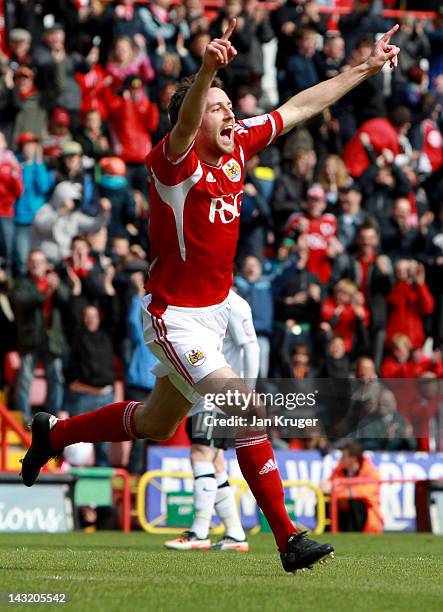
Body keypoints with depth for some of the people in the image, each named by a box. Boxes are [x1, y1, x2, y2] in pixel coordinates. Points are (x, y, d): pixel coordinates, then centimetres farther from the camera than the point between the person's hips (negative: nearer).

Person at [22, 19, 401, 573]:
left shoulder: (238, 146, 2)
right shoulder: (173, 160, -19)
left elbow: (301, 107, 10)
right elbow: (185, 124, -41)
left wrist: (365, 68, 12)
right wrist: (207, 70, -60)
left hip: (215, 313, 8)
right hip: (175, 317, -8)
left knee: (155, 424, 22)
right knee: (246, 411, -17)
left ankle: (53, 433, 44)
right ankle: (288, 539, -10)